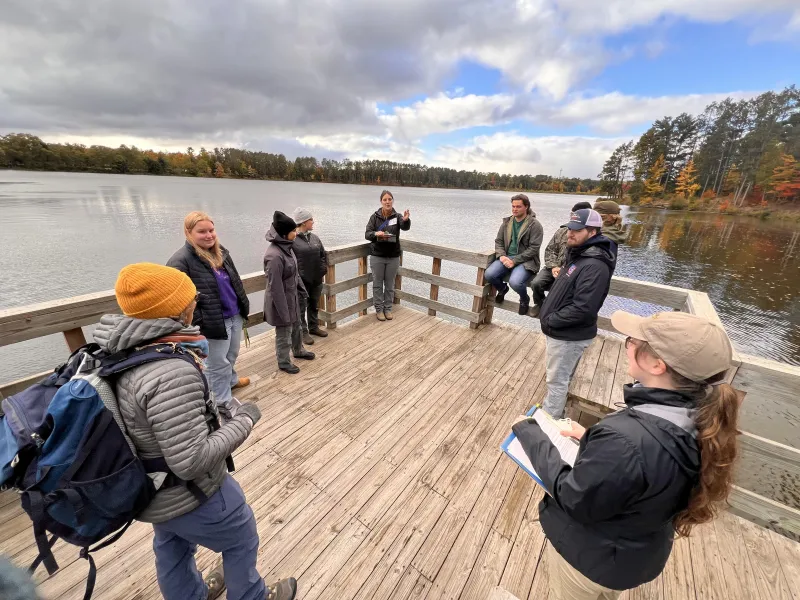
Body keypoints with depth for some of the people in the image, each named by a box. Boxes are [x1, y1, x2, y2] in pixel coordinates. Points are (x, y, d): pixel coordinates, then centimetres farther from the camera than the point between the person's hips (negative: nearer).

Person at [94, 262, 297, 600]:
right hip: (188, 496, -7)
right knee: (241, 540, 21)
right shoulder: (172, 372, -38)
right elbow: (192, 462, -34)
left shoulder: (120, 350, -11)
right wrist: (244, 420, -21)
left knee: (172, 548, 32)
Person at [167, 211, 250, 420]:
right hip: (213, 323, -7)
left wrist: (244, 305, 16)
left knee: (232, 355, 25)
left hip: (234, 316, 7)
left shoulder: (221, 252, 7)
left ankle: (231, 380, 51)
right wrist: (198, 324, -21)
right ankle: (224, 402, 26)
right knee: (218, 364, 8)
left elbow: (235, 282, 15)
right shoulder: (180, 261, -17)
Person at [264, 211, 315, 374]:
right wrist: (283, 311, -21)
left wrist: (301, 289, 12)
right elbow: (275, 286, -25)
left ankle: (298, 351, 49)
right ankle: (284, 362, 32)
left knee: (297, 327, 26)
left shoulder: (286, 247, 0)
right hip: (282, 300, -9)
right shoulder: (274, 256, -29)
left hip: (292, 296, 9)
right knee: (284, 333, 11)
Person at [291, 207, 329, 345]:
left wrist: (323, 268, 3)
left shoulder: (314, 238, 8)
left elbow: (323, 254, 16)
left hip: (316, 279, 7)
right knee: (301, 307, 6)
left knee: (314, 305, 19)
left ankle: (314, 327, 35)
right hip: (301, 280, -6)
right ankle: (303, 332, 18)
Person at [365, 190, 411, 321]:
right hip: (377, 256, 0)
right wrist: (376, 234, -26)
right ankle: (379, 309, 21)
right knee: (377, 284, 8)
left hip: (393, 256, 1)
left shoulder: (397, 216, -2)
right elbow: (367, 234, -4)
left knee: (390, 284, 12)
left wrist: (406, 220, -46)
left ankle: (388, 308, 26)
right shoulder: (375, 216, -2)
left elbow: (405, 227, -23)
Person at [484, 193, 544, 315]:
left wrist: (514, 260, -19)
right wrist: (502, 256, -10)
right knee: (489, 275, -22)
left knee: (515, 282, -33)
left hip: (525, 261, -5)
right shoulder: (507, 222, 9)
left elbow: (533, 249, -12)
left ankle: (524, 299, 5)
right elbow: (498, 241, 11)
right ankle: (502, 289, 15)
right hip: (507, 258, 5)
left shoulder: (535, 225, -7)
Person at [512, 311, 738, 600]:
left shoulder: (625, 440, -43)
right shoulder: (697, 419, -16)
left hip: (590, 557, -6)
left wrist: (529, 432, -21)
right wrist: (593, 439, 4)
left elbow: (573, 500, -28)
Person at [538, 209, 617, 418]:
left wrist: (550, 321, -18)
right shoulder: (577, 254, 8)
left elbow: (582, 309, -29)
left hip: (569, 336, -10)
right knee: (560, 377, 25)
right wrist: (549, 319, 7)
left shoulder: (594, 265, -24)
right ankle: (552, 415, 44)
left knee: (556, 382, 4)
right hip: (562, 331, 10)